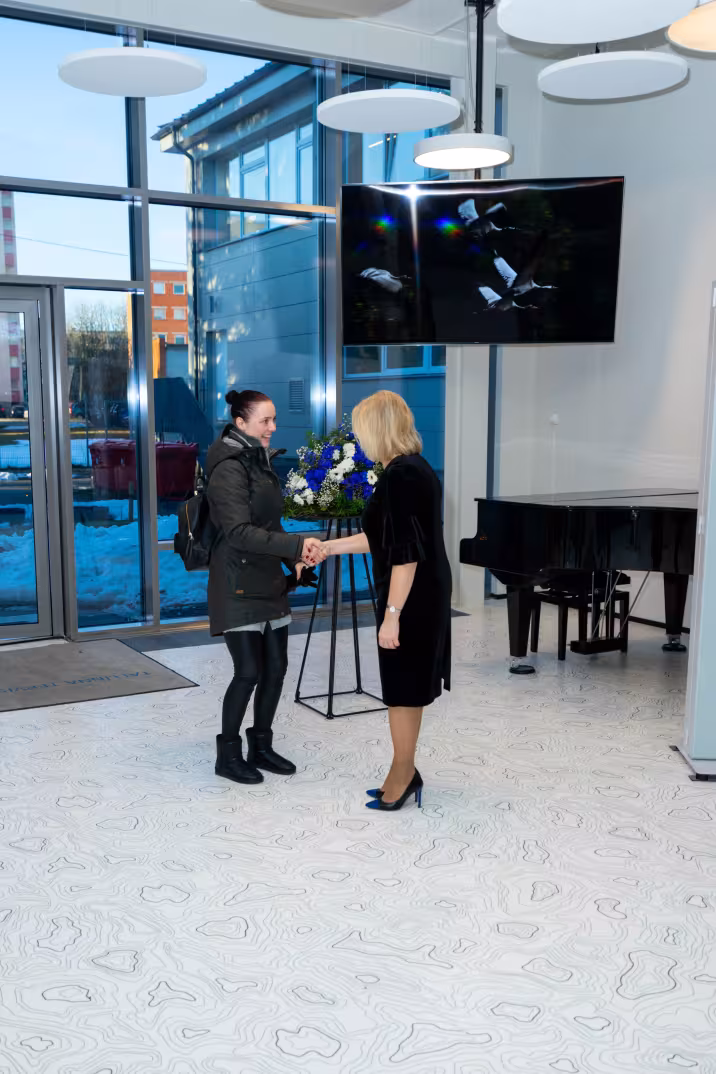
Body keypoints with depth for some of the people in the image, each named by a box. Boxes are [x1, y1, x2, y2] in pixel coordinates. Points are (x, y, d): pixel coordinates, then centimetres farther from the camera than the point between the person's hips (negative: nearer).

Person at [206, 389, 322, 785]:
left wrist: (294, 560, 10)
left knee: (275, 668, 9)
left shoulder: (261, 461, 11)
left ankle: (261, 746, 24)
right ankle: (228, 754, 13)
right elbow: (240, 532, -24)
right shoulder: (229, 468, -15)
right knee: (249, 671, -5)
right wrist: (295, 544, -29)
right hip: (239, 585, -8)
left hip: (269, 581, 8)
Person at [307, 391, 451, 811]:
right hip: (425, 594, 10)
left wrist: (392, 614, -22)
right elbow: (383, 537, 19)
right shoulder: (417, 468, 10)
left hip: (410, 599, -10)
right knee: (408, 686, 17)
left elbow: (405, 553, -24)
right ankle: (405, 772, 28)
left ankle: (403, 776, 18)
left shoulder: (400, 476, -20)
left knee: (403, 688, 4)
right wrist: (330, 547, 25)